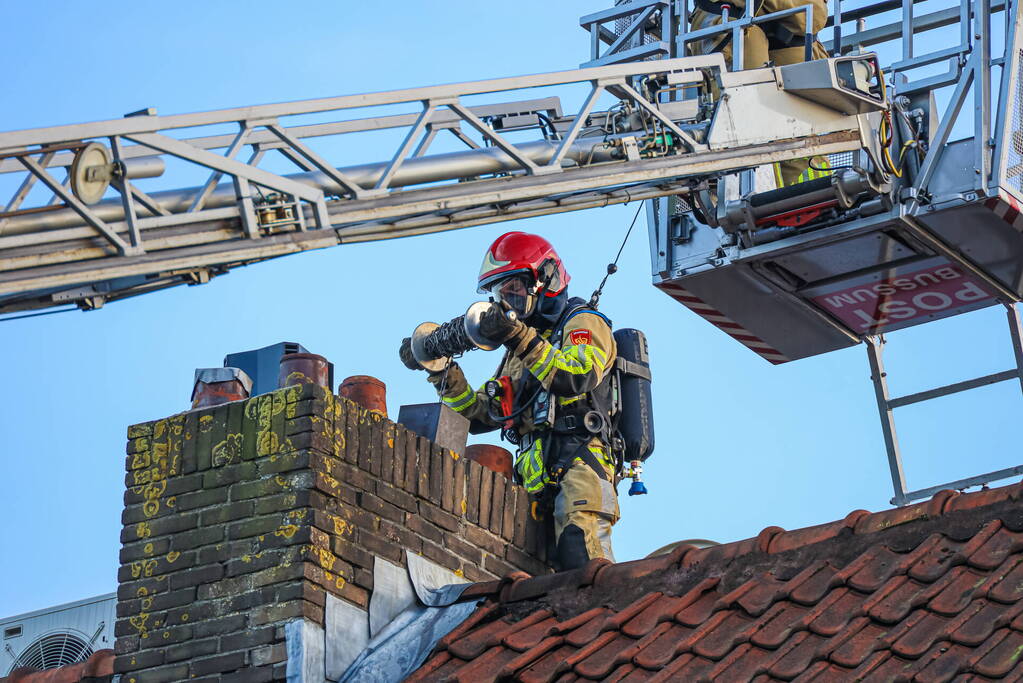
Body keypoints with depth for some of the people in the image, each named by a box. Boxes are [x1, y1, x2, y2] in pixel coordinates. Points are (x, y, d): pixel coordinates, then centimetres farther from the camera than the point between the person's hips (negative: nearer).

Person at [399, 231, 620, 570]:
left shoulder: (584, 323, 8)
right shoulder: (518, 352, 32)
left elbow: (580, 376, -15)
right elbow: (481, 414, 29)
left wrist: (519, 338, -25)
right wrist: (441, 371, 15)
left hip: (580, 460, -7)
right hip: (535, 476, 7)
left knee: (579, 550, -31)